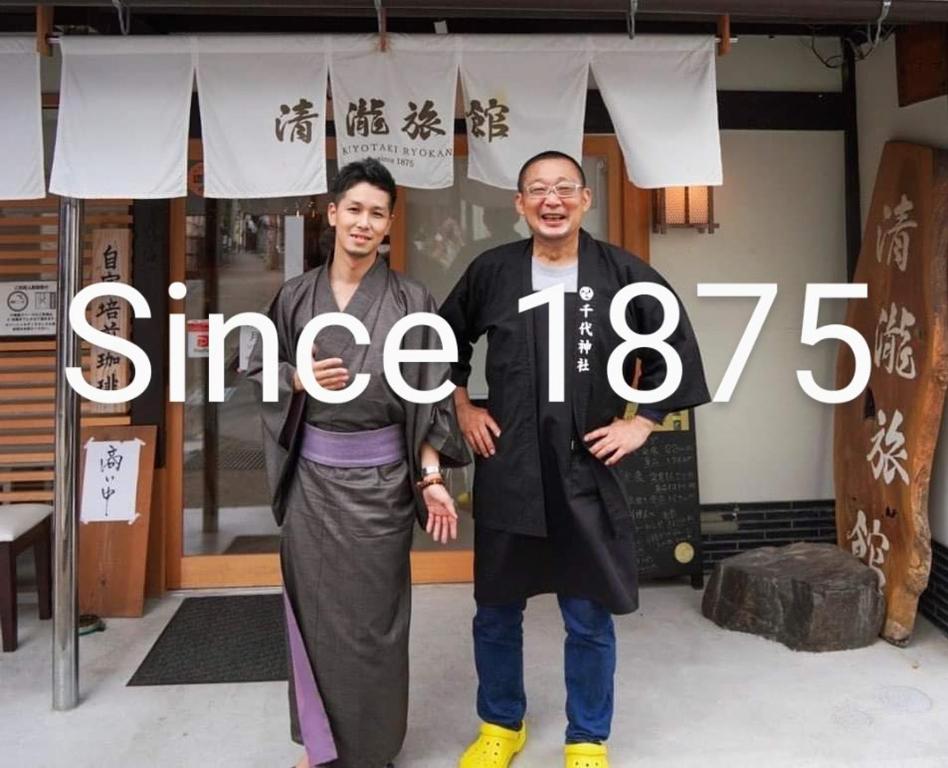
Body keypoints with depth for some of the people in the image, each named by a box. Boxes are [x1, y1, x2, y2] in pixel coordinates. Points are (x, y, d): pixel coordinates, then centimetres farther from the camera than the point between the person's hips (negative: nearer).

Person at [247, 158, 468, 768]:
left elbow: (428, 396, -4)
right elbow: (259, 371, 12)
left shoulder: (411, 301, -4)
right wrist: (300, 379, -9)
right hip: (311, 474, 2)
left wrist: (431, 477, -11)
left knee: (372, 613, 7)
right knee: (314, 606, 11)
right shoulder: (297, 295, 3)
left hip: (379, 475, -2)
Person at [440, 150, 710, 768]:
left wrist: (642, 423, 0)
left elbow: (677, 352, 6)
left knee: (590, 619, 9)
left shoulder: (625, 275, -4)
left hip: (589, 474, -1)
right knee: (496, 612, 14)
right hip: (506, 474, 2)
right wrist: (463, 408, 8)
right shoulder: (491, 272, 0)